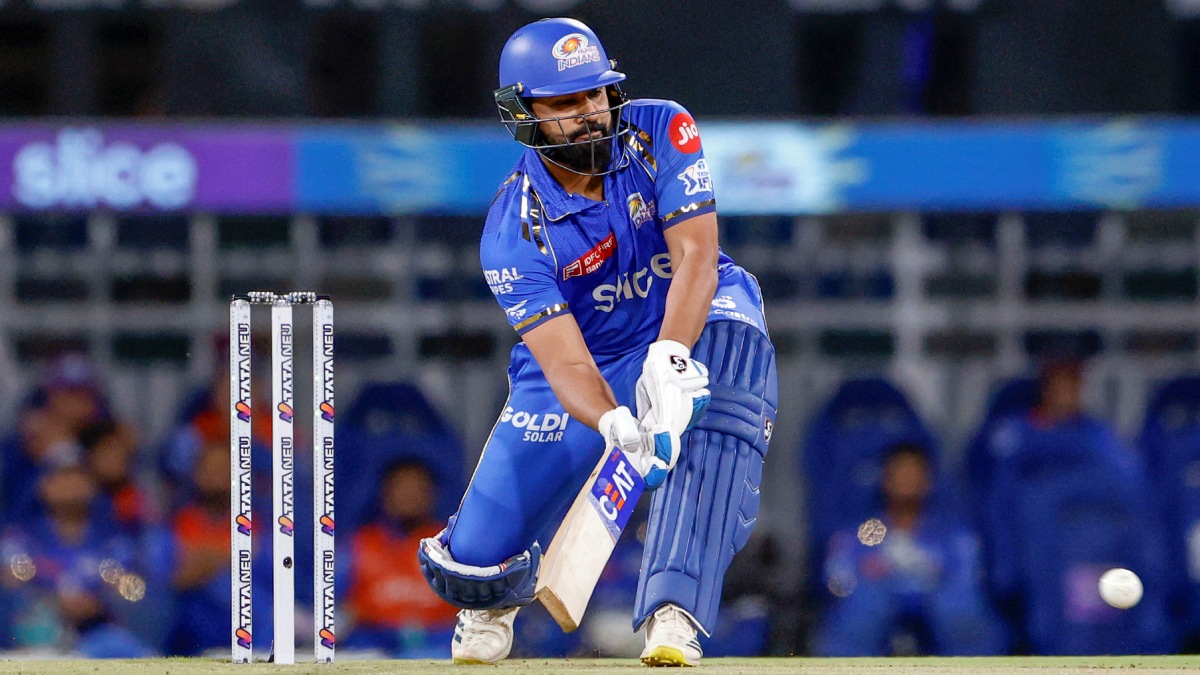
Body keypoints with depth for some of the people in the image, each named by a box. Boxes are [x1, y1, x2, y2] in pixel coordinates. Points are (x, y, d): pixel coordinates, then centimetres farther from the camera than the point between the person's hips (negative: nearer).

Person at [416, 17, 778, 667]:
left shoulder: (660, 132, -17)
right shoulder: (514, 232, -21)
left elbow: (695, 260, -27)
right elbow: (566, 365, -29)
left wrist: (669, 362, -44)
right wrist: (617, 425, -51)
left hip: (689, 328, 0)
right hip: (583, 360, 0)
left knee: (730, 330, -39)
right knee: (470, 567, -11)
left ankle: (673, 612, -43)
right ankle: (497, 595, 36)